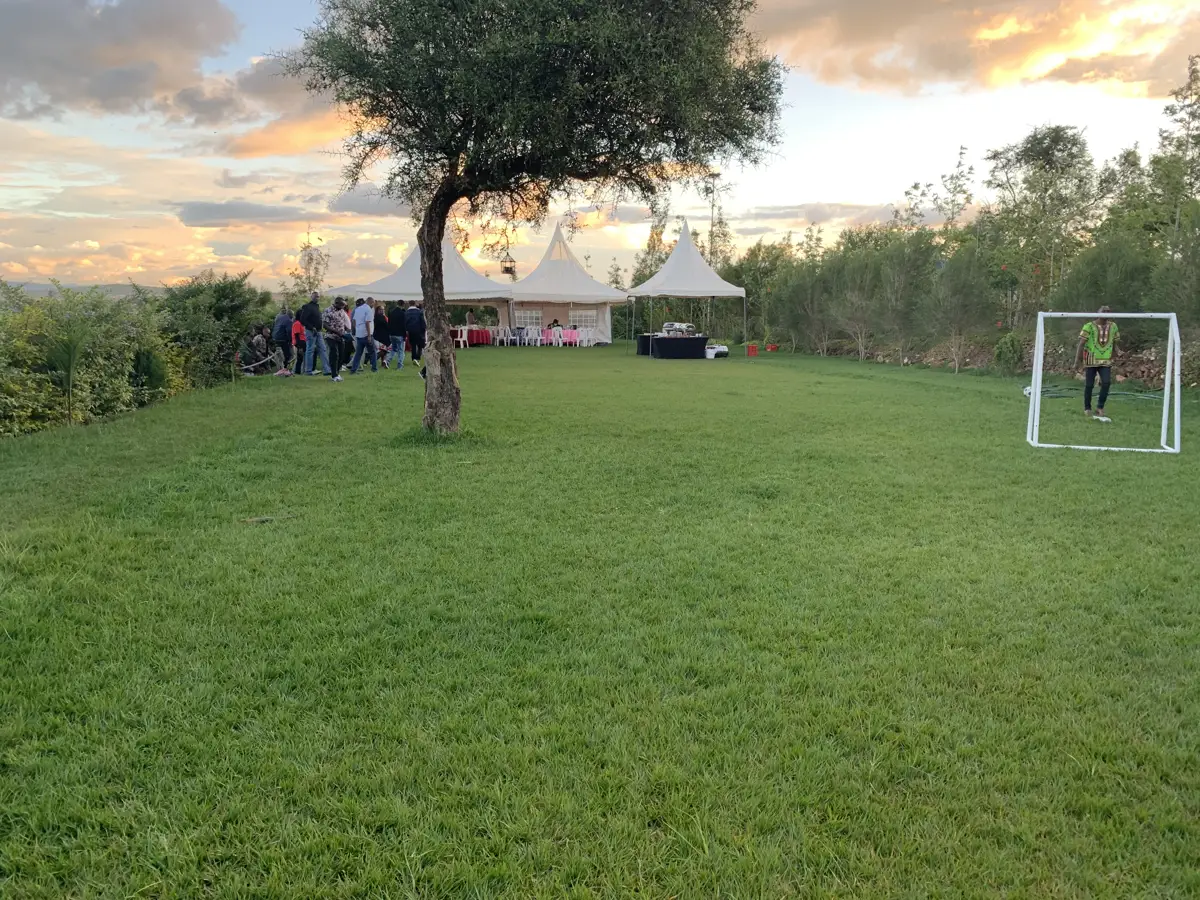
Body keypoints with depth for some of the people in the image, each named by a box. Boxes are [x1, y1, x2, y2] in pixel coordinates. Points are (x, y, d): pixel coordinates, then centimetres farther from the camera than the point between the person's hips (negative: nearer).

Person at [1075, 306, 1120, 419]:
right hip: (1091, 360, -3)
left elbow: (1114, 343, 15)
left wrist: (1113, 358, 13)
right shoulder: (1089, 326, -8)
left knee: (1106, 383, -11)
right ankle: (1087, 408, 17)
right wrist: (1077, 361, -14)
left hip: (1106, 361, 3)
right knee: (1089, 385, 2)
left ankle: (1100, 408, 3)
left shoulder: (1113, 326, 5)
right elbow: (1081, 344, -10)